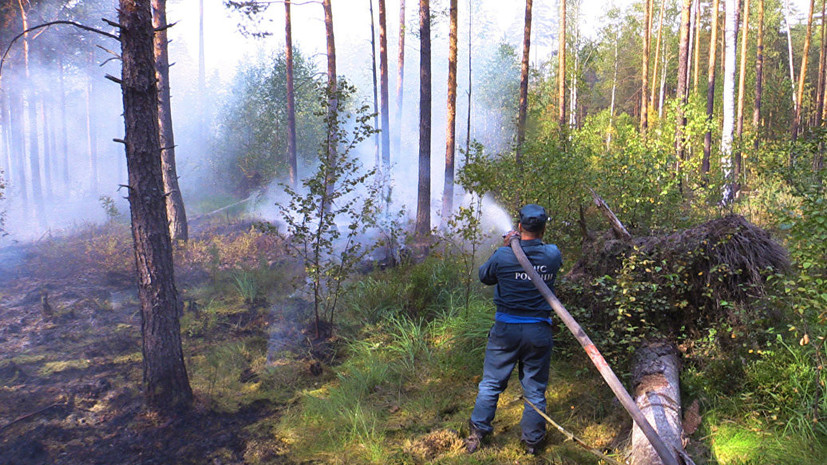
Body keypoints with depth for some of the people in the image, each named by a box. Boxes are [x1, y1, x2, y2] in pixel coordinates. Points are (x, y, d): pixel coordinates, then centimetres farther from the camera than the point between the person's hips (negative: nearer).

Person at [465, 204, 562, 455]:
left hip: (506, 330, -1)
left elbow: (484, 276, 7)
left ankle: (477, 434, 18)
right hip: (539, 331, 1)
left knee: (491, 384, 13)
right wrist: (528, 243, 20)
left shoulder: (503, 255, -12)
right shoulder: (553, 255, -6)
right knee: (535, 390, 13)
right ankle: (533, 442, 23)